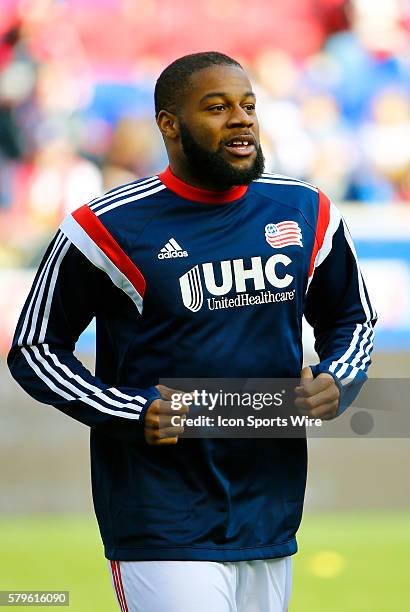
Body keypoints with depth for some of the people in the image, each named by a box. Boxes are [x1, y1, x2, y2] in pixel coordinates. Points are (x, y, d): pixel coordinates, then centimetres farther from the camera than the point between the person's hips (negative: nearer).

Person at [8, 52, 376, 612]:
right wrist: (132, 413, -15)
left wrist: (336, 382, -1)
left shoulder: (308, 213, 7)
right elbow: (34, 349, -1)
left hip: (272, 519, 5)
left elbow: (351, 320, 21)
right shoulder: (109, 228, -8)